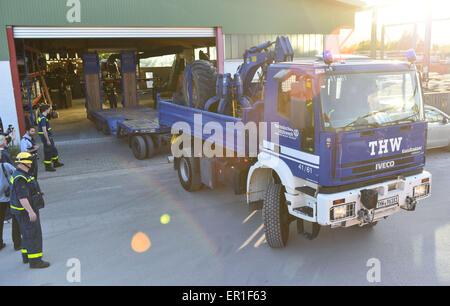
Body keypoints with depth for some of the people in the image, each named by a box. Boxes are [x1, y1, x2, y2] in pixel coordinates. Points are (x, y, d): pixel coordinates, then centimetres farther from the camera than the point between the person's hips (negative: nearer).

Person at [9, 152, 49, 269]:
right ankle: (35, 261, 0)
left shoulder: (21, 175, 10)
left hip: (26, 209, 10)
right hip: (26, 211, -10)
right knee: (34, 235, -5)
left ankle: (26, 256, 31)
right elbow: (22, 197, -28)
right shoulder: (20, 178, -23)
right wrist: (30, 211, -31)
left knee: (28, 234, 20)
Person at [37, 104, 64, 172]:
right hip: (46, 137, -10)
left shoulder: (42, 117, 13)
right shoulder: (43, 118, -20)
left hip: (49, 137, 10)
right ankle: (48, 166, 7)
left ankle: (56, 162, 32)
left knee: (53, 150, 19)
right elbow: (44, 130, -24)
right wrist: (47, 140, -23)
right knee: (48, 152, -2)